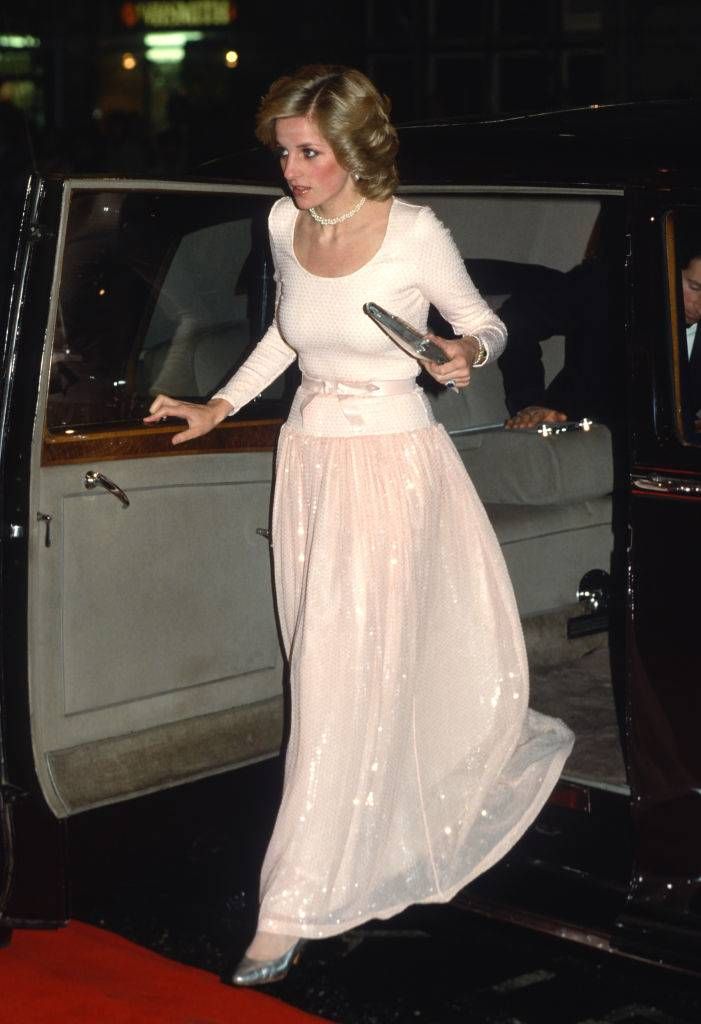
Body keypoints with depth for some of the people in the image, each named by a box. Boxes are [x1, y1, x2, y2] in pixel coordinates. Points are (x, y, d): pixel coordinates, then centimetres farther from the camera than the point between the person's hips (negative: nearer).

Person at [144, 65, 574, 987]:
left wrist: (467, 352, -21)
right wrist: (221, 406, 15)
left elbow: (486, 324, 0)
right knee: (324, 660, 12)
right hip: (308, 457, 6)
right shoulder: (284, 224, 1)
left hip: (392, 462, -6)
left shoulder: (416, 234, -14)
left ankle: (294, 906, -2)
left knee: (346, 676, -8)